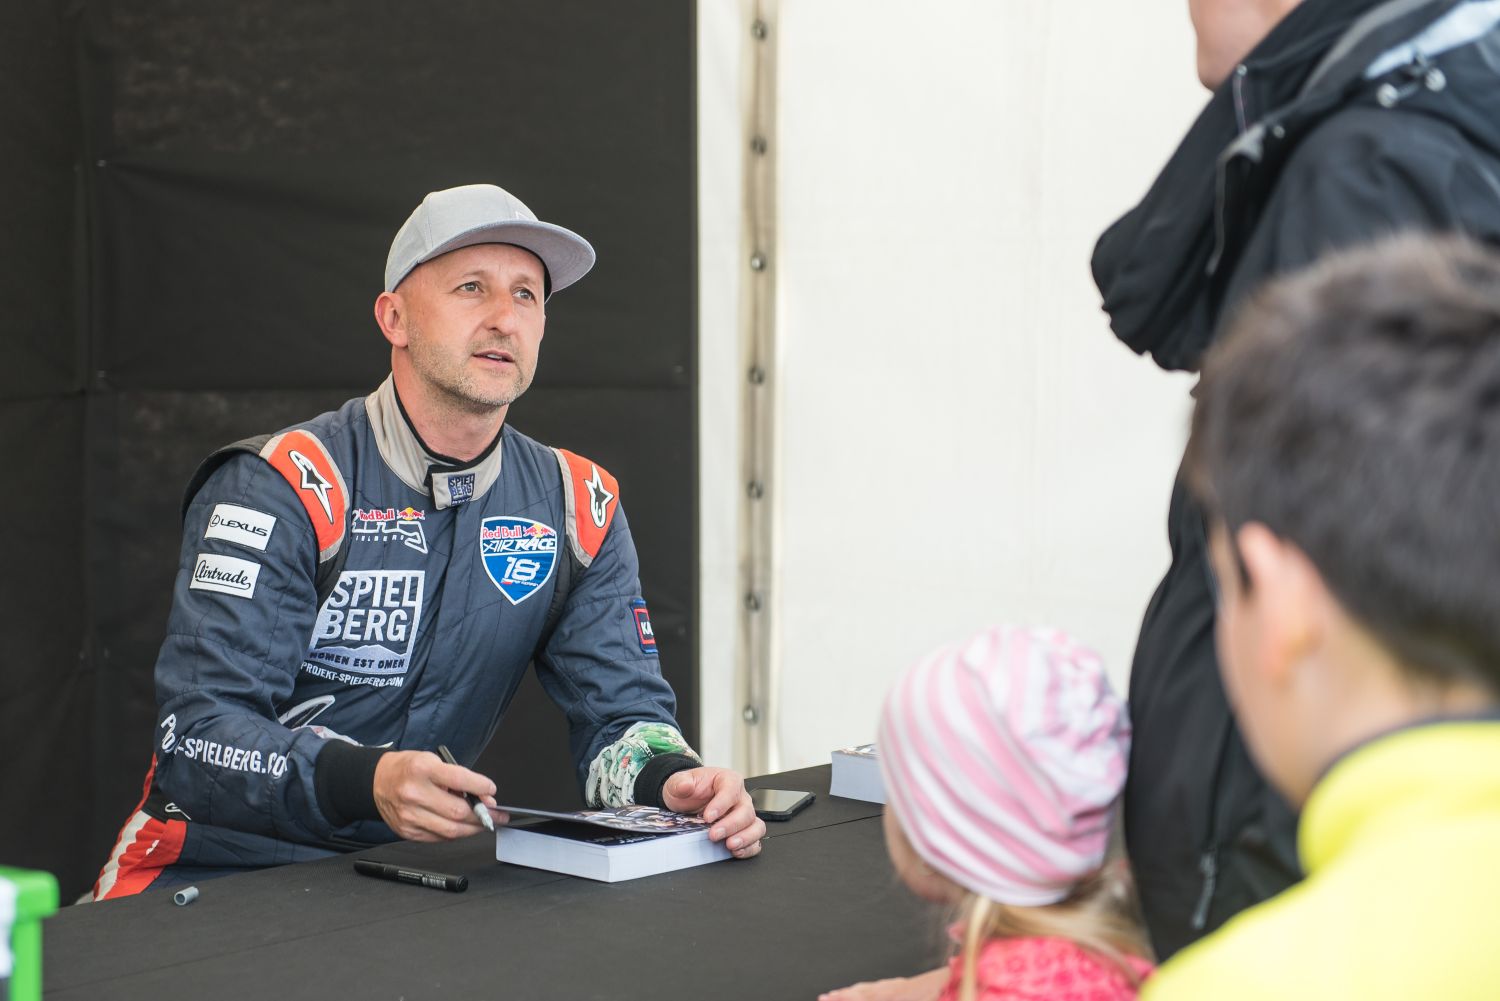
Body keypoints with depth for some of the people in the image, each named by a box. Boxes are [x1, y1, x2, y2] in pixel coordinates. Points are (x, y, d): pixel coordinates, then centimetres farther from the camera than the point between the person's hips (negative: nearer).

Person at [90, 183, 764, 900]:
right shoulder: (282, 490, -12)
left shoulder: (577, 508, 5)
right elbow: (196, 737, -20)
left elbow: (621, 712, 6)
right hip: (212, 876, -5)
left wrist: (671, 780, -19)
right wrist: (366, 782, -39)